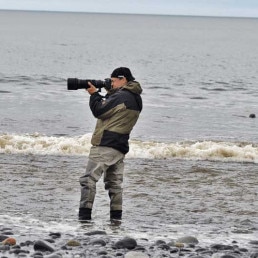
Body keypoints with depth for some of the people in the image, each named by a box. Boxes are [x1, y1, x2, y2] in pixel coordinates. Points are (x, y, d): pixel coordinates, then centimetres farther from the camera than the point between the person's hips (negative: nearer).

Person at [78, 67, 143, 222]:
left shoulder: (122, 96, -15)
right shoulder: (136, 98, 15)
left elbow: (99, 111, -12)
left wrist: (94, 94, 1)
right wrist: (105, 94, 10)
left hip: (105, 145, -9)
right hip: (120, 146, 9)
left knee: (89, 179, -8)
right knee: (114, 183, 13)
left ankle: (85, 216, -14)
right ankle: (116, 218, 12)